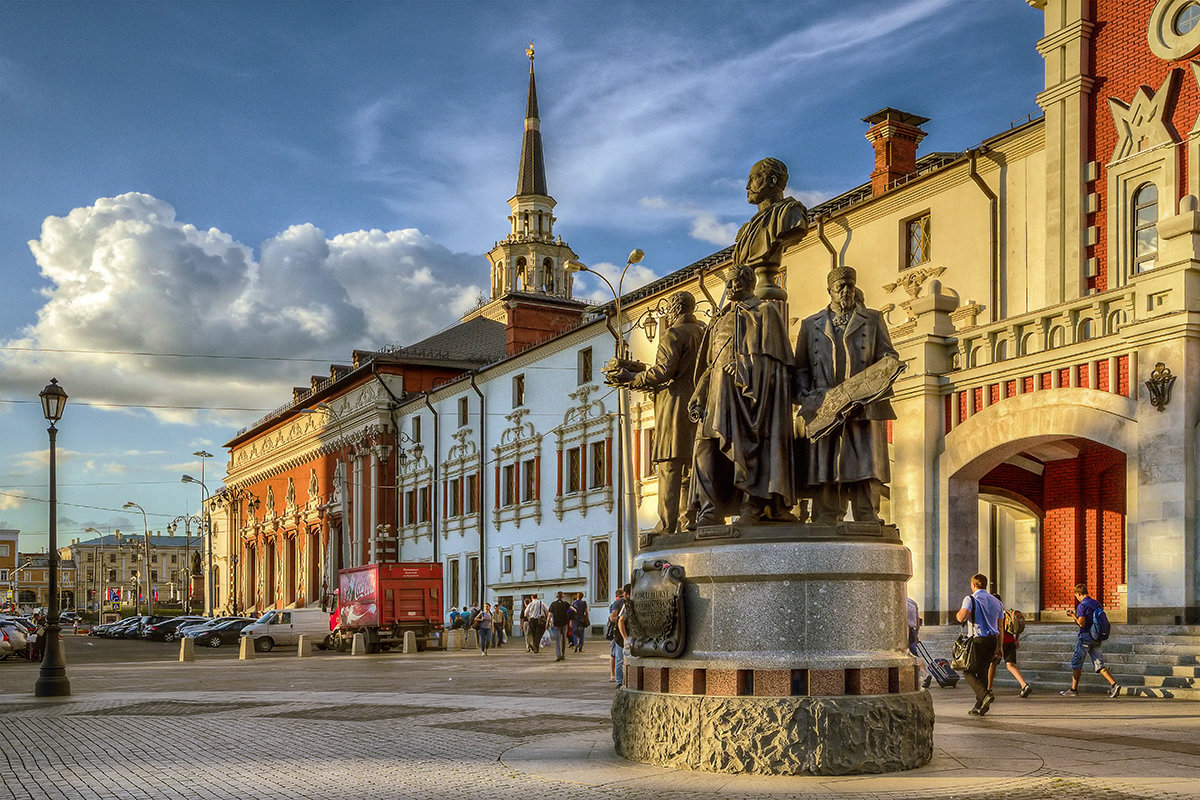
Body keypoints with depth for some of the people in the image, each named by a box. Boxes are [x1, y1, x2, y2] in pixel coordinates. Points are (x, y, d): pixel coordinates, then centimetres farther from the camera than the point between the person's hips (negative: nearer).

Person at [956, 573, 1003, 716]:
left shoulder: (970, 599, -7)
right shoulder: (996, 602, 14)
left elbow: (962, 617, -21)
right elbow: (999, 627, 14)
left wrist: (959, 612, 4)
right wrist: (999, 647, 17)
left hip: (978, 641, -6)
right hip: (993, 640, 6)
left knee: (968, 672, 2)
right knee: (982, 672, 13)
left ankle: (985, 695, -20)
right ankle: (979, 707, 12)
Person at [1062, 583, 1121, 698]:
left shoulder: (1082, 606, -14)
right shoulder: (1096, 603, 10)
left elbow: (1082, 624, -19)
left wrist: (1074, 616, -2)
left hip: (1085, 637, -7)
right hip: (1096, 638, 7)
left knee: (1076, 664, 5)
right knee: (1099, 664, 5)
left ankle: (1073, 689, 11)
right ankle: (1114, 684, -11)